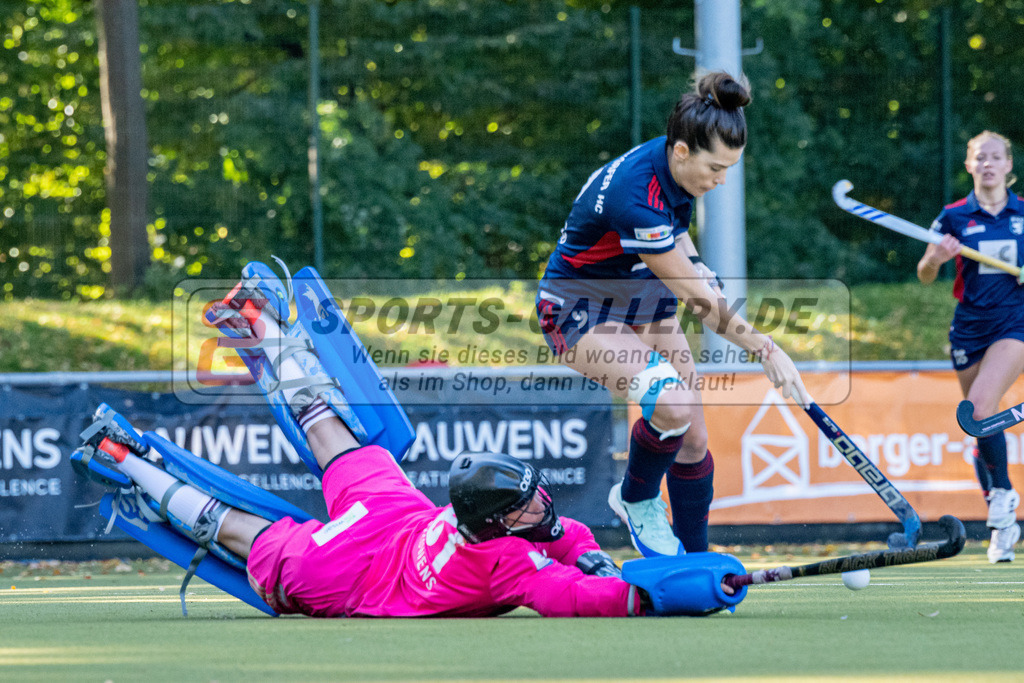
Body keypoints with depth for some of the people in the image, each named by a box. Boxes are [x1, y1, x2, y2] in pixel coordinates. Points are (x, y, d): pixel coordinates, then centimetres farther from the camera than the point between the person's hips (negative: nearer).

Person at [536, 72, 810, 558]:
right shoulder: (635, 198, -36)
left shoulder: (673, 170, -11)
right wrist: (767, 351, -25)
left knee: (693, 438, 1)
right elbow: (697, 298, -30)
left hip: (643, 305, 8)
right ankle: (636, 500, -1)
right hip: (580, 311, -8)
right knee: (672, 406, -29)